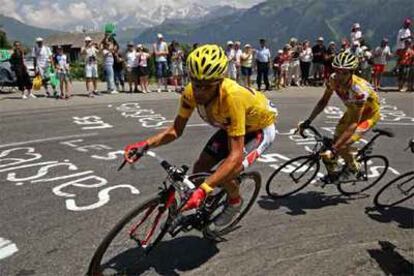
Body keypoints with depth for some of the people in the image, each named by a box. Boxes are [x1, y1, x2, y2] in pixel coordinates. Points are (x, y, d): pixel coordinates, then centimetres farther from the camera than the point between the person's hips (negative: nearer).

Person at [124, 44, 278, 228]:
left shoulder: (232, 97, -43)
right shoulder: (191, 92, -25)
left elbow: (235, 156, -44)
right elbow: (176, 130, -13)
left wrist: (203, 189, -54)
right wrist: (146, 144, -30)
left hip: (260, 128, -5)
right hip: (230, 126, 6)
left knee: (224, 176, -22)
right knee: (199, 170, -4)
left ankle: (235, 201, 13)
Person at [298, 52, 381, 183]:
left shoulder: (359, 89, -40)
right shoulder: (333, 80, -23)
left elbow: (354, 123, -40)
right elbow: (323, 102, -7)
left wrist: (333, 149, -45)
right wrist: (308, 122, -17)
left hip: (368, 114, -6)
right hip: (352, 110, 6)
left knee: (343, 146, -18)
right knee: (336, 139, 2)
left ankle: (354, 169, 13)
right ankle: (332, 173, 24)